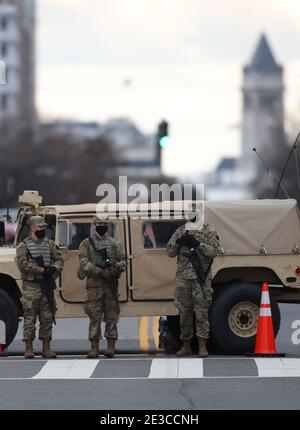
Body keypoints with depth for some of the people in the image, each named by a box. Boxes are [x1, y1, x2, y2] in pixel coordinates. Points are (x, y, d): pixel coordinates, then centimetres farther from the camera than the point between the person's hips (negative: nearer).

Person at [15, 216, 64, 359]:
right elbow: (22, 263, -15)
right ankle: (28, 349, 1)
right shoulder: (23, 245, -2)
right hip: (30, 287, -4)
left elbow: (59, 260, 11)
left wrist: (54, 268, -12)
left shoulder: (49, 244, 13)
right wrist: (42, 270, -20)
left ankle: (46, 349, 10)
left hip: (46, 286, 4)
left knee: (47, 318, 5)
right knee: (29, 318, -3)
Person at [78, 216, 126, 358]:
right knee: (94, 317, -2)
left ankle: (111, 347, 3)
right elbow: (83, 263, -6)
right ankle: (94, 348, 1)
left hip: (111, 284, 2)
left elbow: (123, 262, 14)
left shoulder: (114, 244, 14)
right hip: (94, 285, -2)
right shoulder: (86, 244, 6)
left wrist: (116, 266, -11)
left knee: (111, 316, 0)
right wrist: (100, 272, -17)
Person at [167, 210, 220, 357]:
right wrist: (178, 243, -9)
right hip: (183, 277, 3)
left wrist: (198, 244, -21)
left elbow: (214, 251, -8)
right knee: (184, 312, 6)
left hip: (201, 278, -3)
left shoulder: (209, 232, 4)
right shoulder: (180, 232, 14)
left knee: (201, 311, -6)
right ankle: (185, 346, 14)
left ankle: (202, 346, -5)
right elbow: (170, 252, 11)